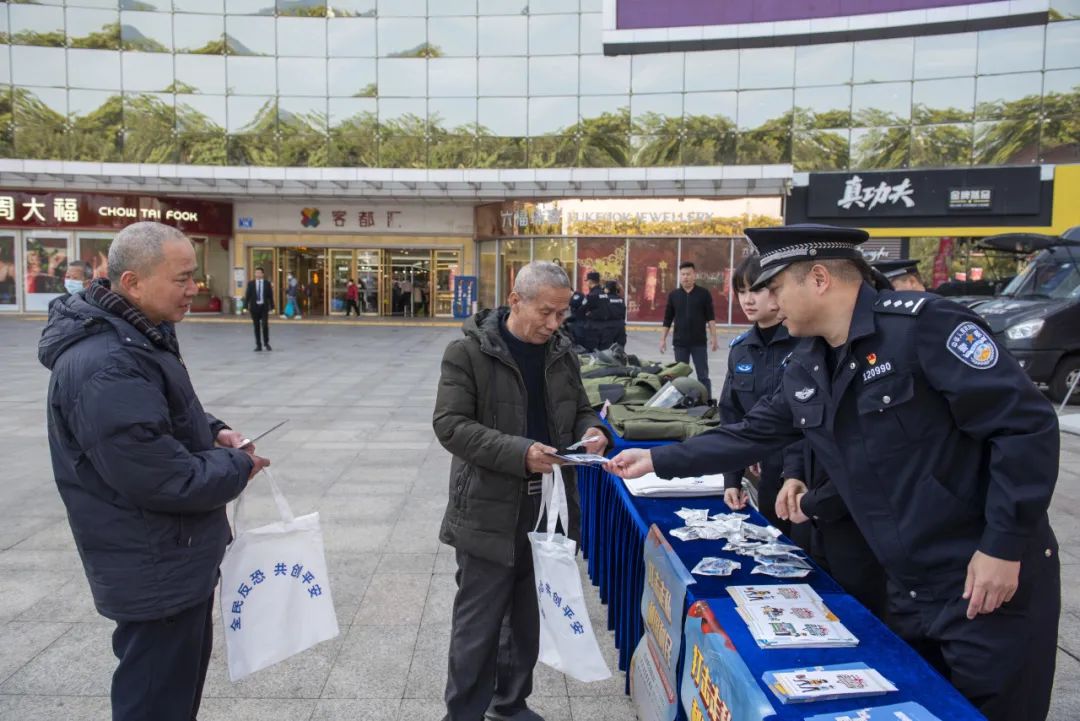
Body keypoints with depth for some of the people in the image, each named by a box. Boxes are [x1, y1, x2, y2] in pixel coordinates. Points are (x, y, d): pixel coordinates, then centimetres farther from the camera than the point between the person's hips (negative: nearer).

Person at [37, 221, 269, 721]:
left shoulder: (136, 336, 6)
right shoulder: (104, 368, -29)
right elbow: (165, 480, -31)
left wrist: (212, 432, 1)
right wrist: (238, 468, -14)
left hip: (175, 555, 10)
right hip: (156, 571, -10)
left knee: (184, 674, 27)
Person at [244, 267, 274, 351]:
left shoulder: (267, 283, 4)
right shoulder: (251, 283, 5)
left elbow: (270, 296, 4)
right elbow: (247, 295, 3)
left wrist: (272, 307, 1)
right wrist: (246, 307, -4)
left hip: (264, 307, -1)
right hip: (254, 307, 1)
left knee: (265, 325, -10)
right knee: (256, 327, 3)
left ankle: (266, 343, 6)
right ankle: (258, 345, 9)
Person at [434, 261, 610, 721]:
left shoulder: (562, 352, 6)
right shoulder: (468, 351, -11)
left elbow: (580, 411, 16)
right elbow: (450, 425, -16)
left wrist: (591, 431, -8)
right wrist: (518, 452, -26)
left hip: (549, 505, 6)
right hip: (489, 510, -5)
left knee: (529, 617, 18)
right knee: (478, 624, 5)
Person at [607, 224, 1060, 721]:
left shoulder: (922, 324, -19)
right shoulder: (803, 373, 4)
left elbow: (1026, 423, -20)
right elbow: (749, 437, 13)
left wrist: (1004, 546, -19)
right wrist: (658, 461, 12)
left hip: (990, 583, -7)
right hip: (909, 590, 7)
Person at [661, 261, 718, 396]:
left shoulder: (704, 294, 0)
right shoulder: (673, 295, 6)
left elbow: (710, 318, -1)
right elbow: (667, 319, 9)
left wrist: (714, 338, -8)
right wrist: (663, 339, 5)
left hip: (699, 342, -2)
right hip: (679, 342, 2)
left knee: (703, 376, 2)